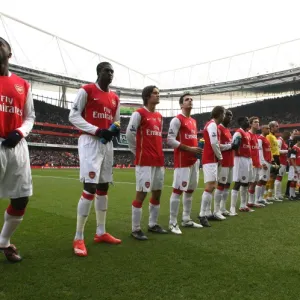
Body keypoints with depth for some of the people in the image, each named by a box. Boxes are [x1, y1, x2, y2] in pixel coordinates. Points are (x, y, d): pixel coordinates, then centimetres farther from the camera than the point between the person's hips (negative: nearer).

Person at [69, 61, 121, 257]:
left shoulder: (115, 98, 16)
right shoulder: (87, 91, -4)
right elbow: (74, 116, -8)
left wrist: (114, 131, -2)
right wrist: (97, 130, -18)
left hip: (107, 144, 8)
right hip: (90, 142, -7)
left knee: (103, 188, 10)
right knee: (90, 188, -15)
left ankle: (101, 233, 22)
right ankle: (78, 238, -4)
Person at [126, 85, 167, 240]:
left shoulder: (159, 116, 17)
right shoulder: (139, 114, -7)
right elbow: (129, 133, -11)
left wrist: (157, 152, 14)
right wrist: (137, 151, -3)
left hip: (159, 160, 8)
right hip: (145, 161, -8)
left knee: (157, 192, 12)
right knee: (141, 193, -5)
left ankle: (153, 224, 25)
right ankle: (135, 229, 5)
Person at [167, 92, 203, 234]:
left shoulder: (194, 121, 19)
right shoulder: (177, 120, -8)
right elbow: (170, 140, -16)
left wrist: (196, 150, 8)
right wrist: (189, 149, -18)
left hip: (193, 160, 9)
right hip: (182, 161, -9)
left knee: (190, 190, 13)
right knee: (178, 190, -7)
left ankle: (186, 220, 23)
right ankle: (173, 223, 0)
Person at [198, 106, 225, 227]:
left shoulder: (212, 125, 19)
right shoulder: (213, 125, -12)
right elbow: (214, 143, -20)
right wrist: (220, 157, -8)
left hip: (211, 159, 11)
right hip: (210, 160, -11)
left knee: (211, 186, 12)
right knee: (209, 186, -13)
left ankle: (207, 213, 17)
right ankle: (202, 215, -12)